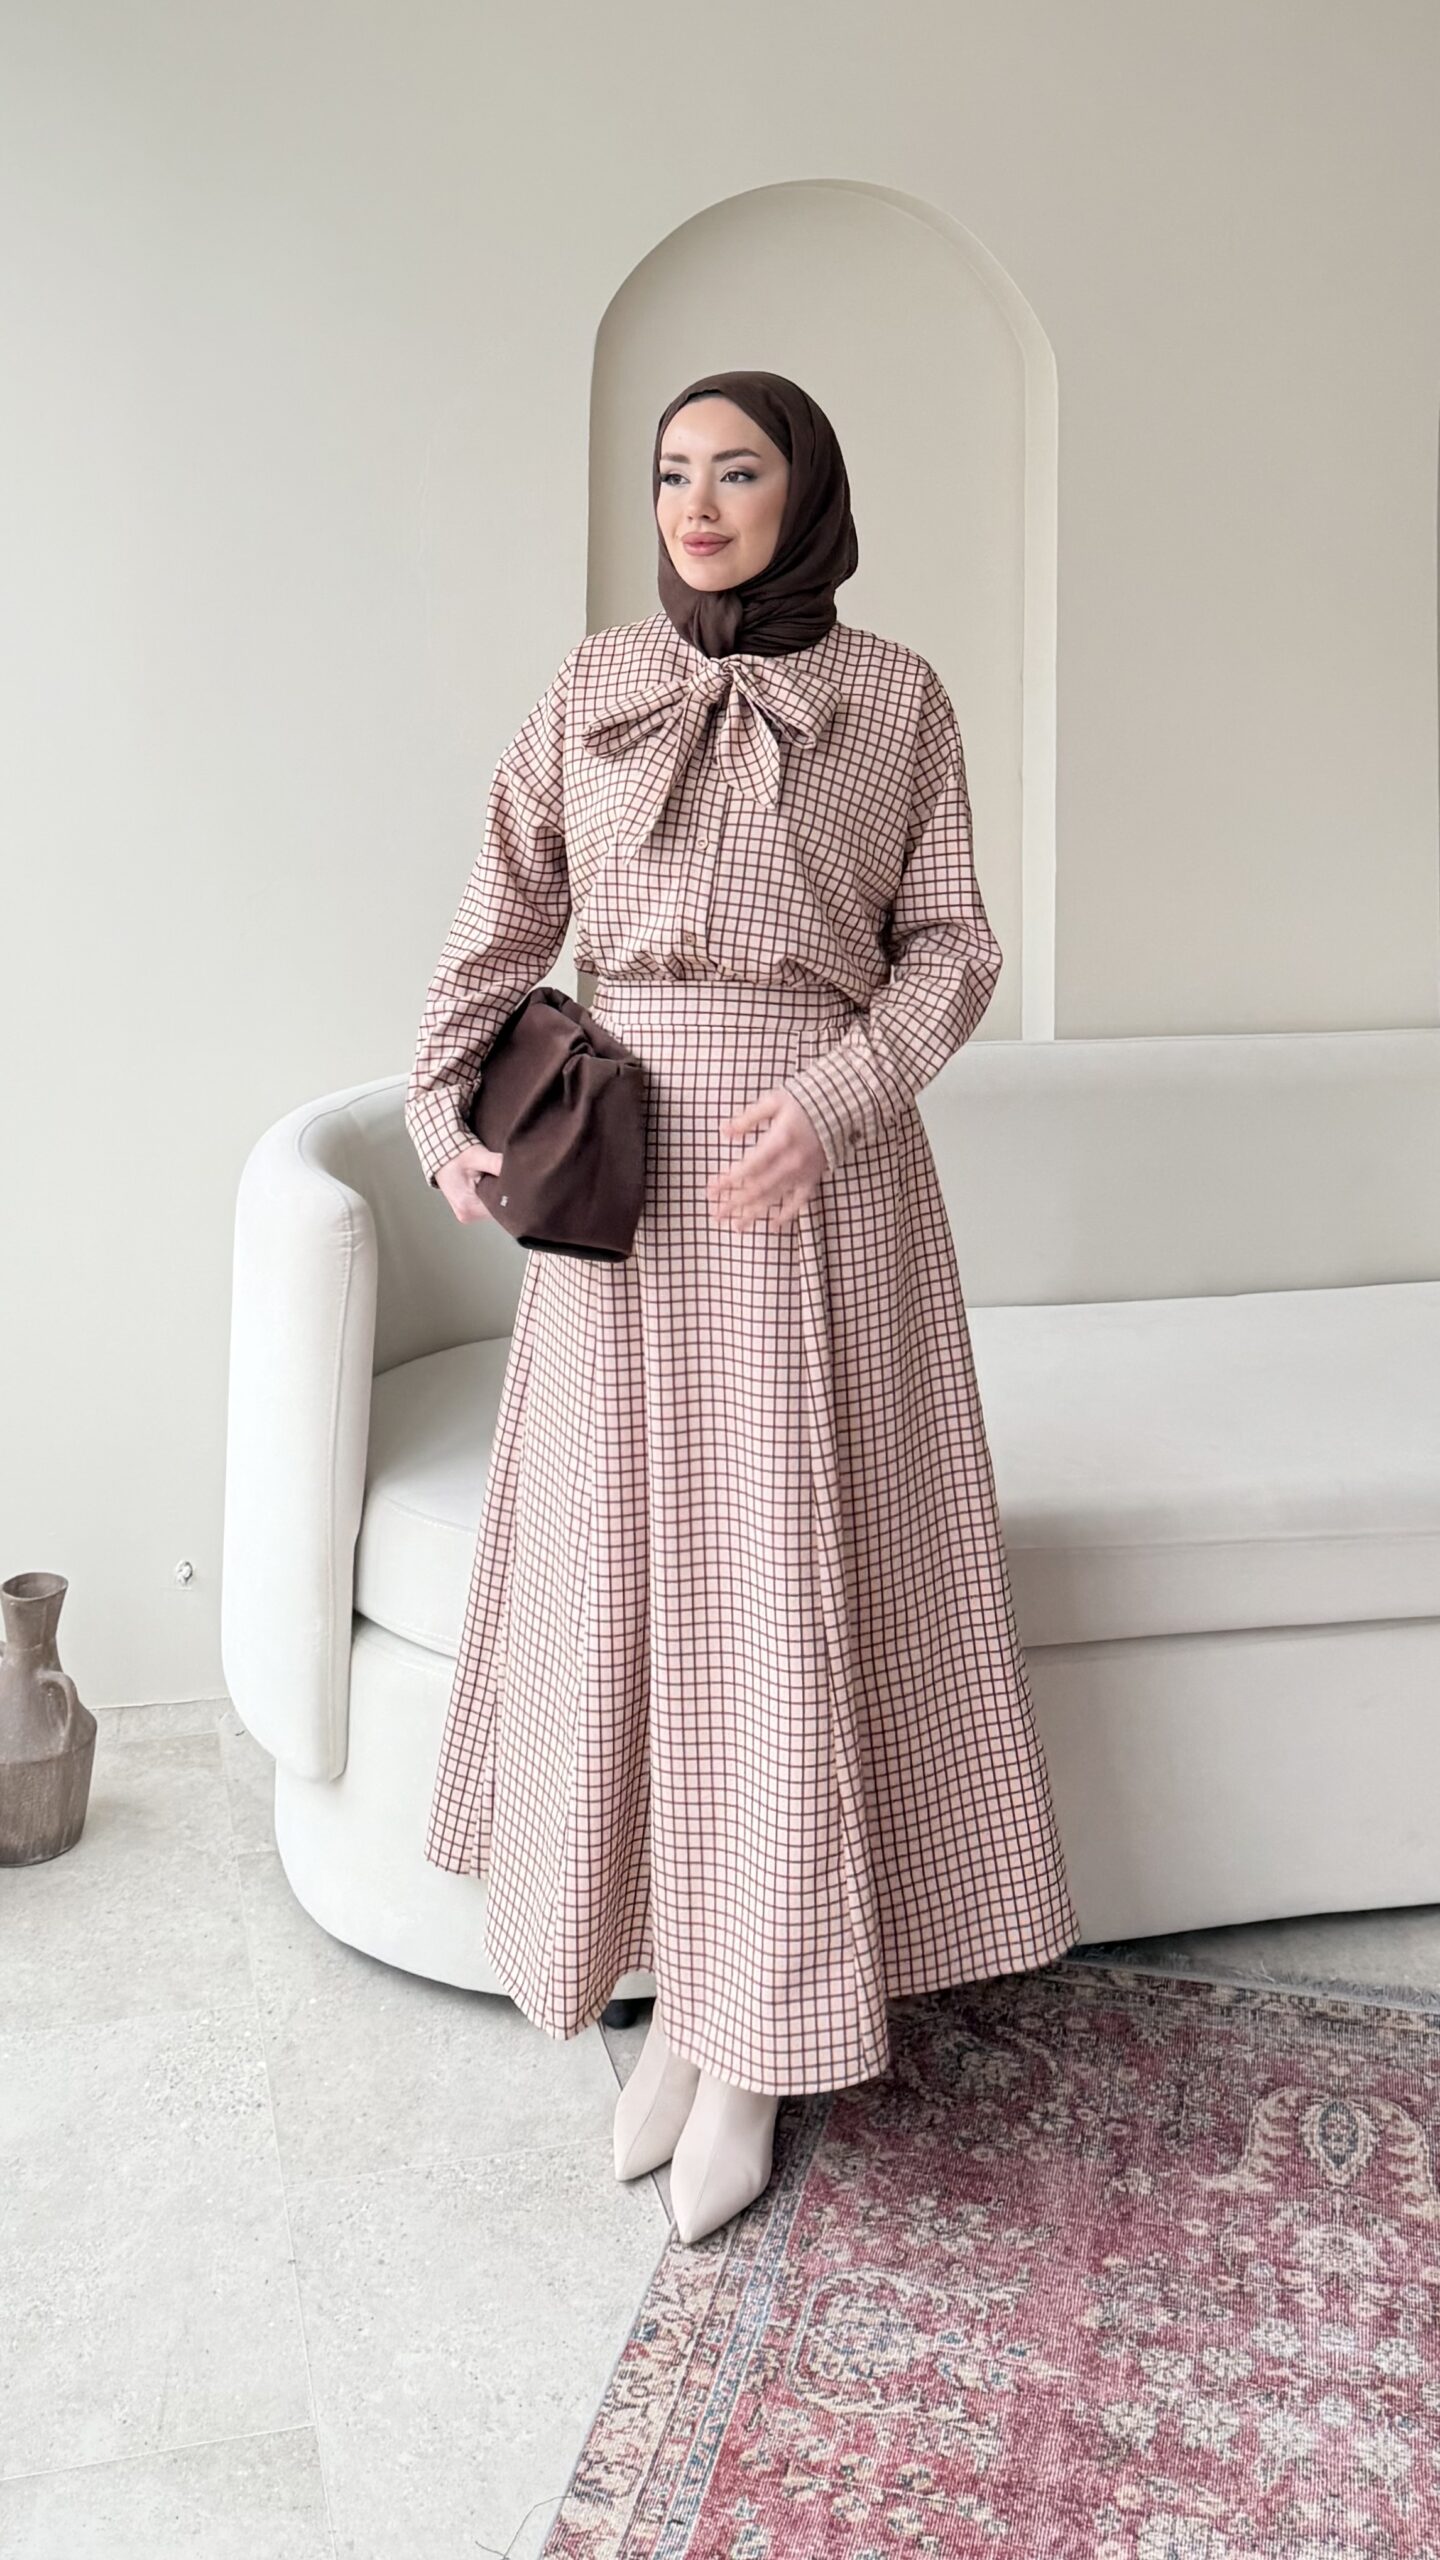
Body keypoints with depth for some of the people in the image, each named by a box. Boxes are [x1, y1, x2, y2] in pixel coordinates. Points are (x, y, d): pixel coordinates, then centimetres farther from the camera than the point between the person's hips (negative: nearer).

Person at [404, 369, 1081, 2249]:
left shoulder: (899, 699, 5)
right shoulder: (593, 686, 11)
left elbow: (950, 947, 2)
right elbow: (503, 921, 12)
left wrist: (831, 1096, -14)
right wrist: (443, 1111, -3)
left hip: (823, 1169, -2)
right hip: (625, 1161, 3)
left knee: (791, 1579, -2)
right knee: (630, 1566, 3)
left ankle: (760, 2049, 11)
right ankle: (680, 1985, 19)